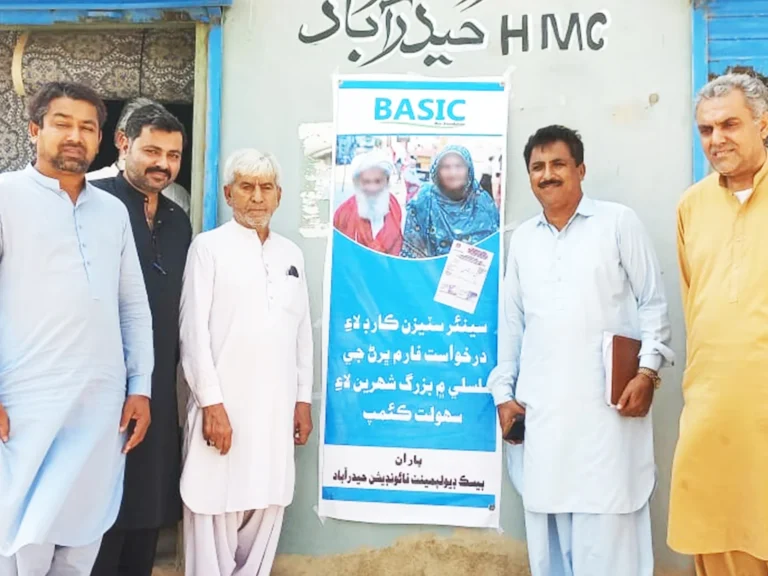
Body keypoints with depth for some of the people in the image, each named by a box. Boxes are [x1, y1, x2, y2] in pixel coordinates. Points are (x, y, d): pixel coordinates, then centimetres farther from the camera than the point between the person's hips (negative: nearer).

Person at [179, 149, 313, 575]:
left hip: (277, 408, 5)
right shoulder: (209, 246, -1)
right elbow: (194, 329, -7)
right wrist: (211, 403, -12)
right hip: (224, 406, -4)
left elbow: (302, 332, 13)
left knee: (266, 509, 10)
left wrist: (303, 400, 10)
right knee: (214, 512, 1)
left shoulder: (291, 254, 13)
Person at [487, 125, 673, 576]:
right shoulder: (523, 239, 16)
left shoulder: (619, 222, 4)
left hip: (607, 403, -4)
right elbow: (511, 320, 15)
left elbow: (653, 301, 2)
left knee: (607, 525, -3)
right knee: (548, 525, 8)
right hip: (540, 406, 4)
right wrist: (504, 391, 10)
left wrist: (648, 370, -8)